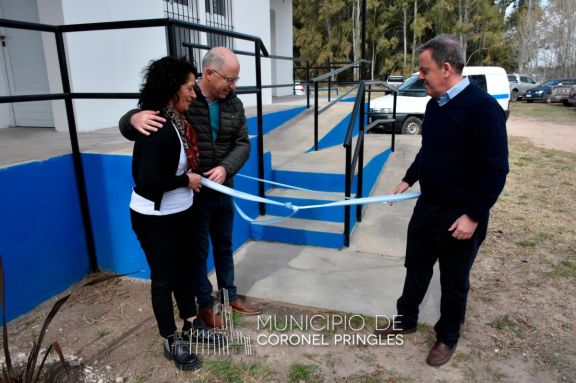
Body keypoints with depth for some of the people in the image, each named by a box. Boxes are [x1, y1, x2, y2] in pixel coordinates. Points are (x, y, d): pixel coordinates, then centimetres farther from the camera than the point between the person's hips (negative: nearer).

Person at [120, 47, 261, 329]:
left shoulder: (234, 104, -1)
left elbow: (242, 143, 0)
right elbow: (127, 128, -14)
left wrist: (226, 168, -20)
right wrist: (135, 118, -39)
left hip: (223, 190, 5)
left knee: (224, 245, 20)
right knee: (198, 250, 10)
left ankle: (230, 295, 41)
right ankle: (205, 305, 31)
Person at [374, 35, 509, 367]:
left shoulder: (482, 107, -20)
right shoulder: (436, 104, 5)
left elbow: (496, 170, -20)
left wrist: (473, 215, -21)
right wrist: (409, 180, 17)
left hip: (460, 215, -7)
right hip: (427, 206, 7)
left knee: (454, 281, 11)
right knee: (416, 267, 19)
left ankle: (448, 338, 33)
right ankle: (406, 320, 40)